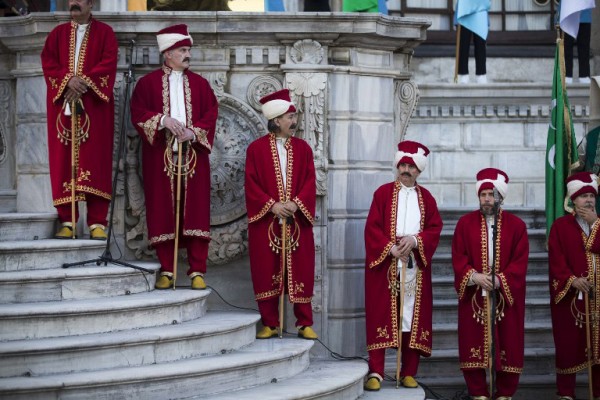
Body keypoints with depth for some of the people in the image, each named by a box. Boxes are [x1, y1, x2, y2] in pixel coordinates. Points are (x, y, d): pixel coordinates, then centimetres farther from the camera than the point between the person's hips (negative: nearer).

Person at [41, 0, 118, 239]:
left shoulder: (104, 32, 8)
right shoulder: (58, 33, 16)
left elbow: (109, 63, -5)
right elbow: (48, 62, 4)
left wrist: (85, 82, -17)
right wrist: (69, 79, -14)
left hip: (94, 107, -2)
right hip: (63, 106, 3)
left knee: (95, 162, -7)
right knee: (64, 161, -2)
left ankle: (97, 222, -8)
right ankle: (67, 221, -1)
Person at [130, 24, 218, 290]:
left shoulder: (199, 83, 12)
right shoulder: (148, 83, 6)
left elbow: (211, 114, 5)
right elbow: (137, 113, -1)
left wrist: (194, 132, -12)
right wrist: (162, 120, -16)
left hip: (193, 154, 2)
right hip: (160, 156, -1)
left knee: (195, 210, -3)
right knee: (163, 211, -2)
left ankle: (197, 271, -1)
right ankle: (166, 271, 4)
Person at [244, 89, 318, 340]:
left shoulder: (302, 148, 9)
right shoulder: (257, 148, 1)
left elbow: (310, 181, 3)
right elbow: (251, 184, -3)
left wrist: (296, 203, -13)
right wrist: (272, 205, -14)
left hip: (297, 220, 2)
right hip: (266, 222, -2)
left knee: (300, 271, 1)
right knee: (267, 272, 1)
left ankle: (304, 324, 7)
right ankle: (270, 324, 9)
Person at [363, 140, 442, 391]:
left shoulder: (426, 198, 12)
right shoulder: (383, 193, 5)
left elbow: (435, 229, 4)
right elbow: (372, 227, -3)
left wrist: (415, 240, -14)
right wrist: (390, 248, -16)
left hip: (415, 267, 3)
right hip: (385, 265, -2)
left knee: (413, 317, 2)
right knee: (381, 315, -6)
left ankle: (409, 373, 8)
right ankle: (375, 372, -8)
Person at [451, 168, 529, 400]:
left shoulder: (516, 225, 2)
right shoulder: (465, 223, 5)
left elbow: (520, 261, -3)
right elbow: (458, 257, 0)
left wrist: (500, 279, -17)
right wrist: (473, 276, -16)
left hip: (506, 296, 0)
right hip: (473, 297, 1)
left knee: (507, 344, 1)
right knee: (474, 345, 0)